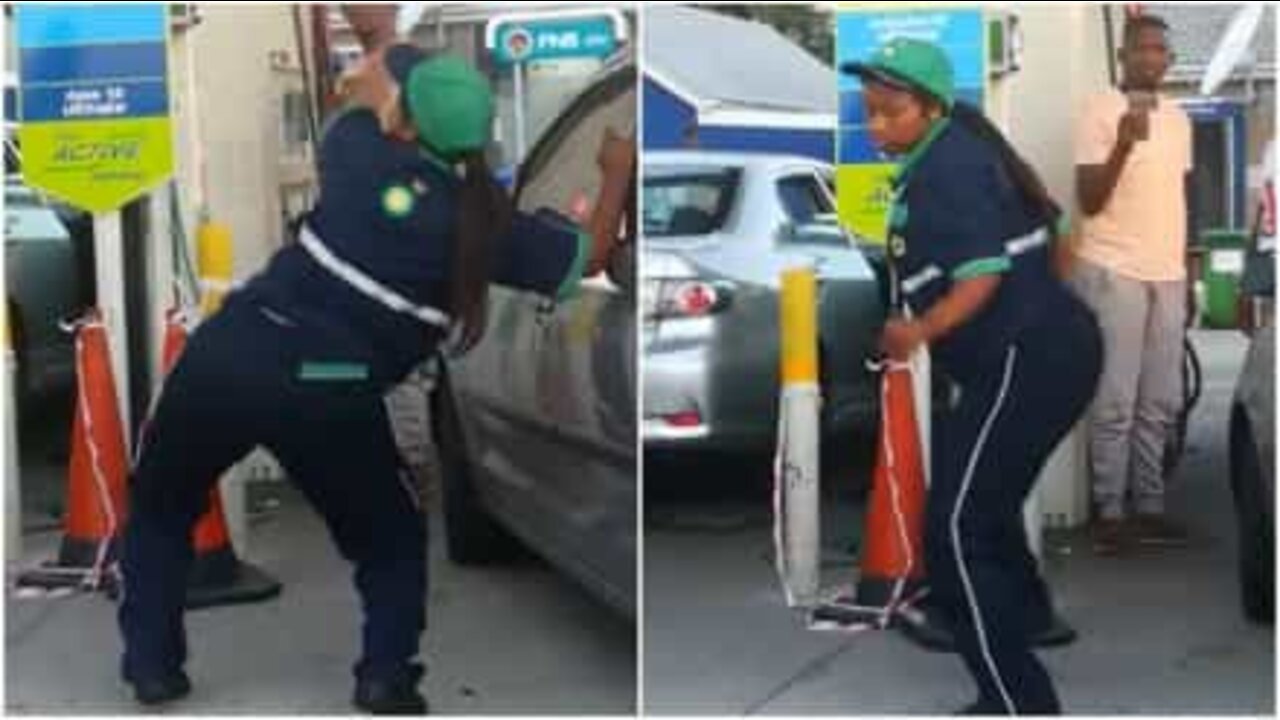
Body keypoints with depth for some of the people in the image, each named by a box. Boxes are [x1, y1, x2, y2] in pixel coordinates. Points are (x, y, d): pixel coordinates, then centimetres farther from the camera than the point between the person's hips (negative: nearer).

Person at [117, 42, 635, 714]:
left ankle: (151, 659, 20)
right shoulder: (486, 224, 2)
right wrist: (618, 171, 26)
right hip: (332, 394, -1)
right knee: (391, 538, 25)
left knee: (161, 508, 25)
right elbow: (589, 255, 15)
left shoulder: (358, 154, 5)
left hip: (234, 349, 1)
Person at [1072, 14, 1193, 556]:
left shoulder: (1178, 119, 15)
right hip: (1113, 273, -7)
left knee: (1161, 403, 8)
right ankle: (1109, 512, 1)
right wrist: (1124, 144, -25)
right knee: (1115, 402, -6)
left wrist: (1188, 272, 17)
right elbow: (1089, 202, -12)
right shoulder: (1100, 113, -7)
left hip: (1167, 275, 7)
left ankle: (1149, 506, 16)